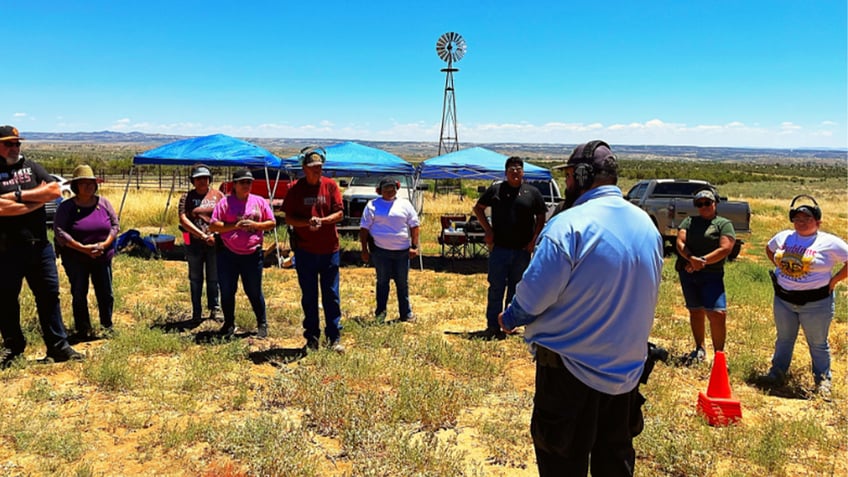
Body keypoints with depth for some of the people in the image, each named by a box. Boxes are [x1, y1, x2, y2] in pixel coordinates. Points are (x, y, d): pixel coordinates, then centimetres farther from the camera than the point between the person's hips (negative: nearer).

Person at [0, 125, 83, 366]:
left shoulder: (31, 167, 11)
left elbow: (56, 190, -4)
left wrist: (19, 195, -11)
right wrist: (39, 198, -11)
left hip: (39, 245, 3)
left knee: (49, 294, 6)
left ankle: (58, 345, 15)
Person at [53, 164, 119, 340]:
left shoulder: (104, 203, 4)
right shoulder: (66, 207, -4)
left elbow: (115, 225, 5)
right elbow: (59, 232, -12)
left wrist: (104, 244, -12)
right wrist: (83, 248, -20)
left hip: (102, 258, 2)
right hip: (76, 260, -2)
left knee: (106, 294, 7)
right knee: (79, 295, 4)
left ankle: (107, 327, 22)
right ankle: (83, 331, 15)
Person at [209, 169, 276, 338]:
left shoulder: (259, 201, 6)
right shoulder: (225, 202, 0)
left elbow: (272, 223, 8)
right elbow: (213, 226, -4)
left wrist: (255, 225, -10)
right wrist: (234, 226, -16)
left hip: (253, 254, 0)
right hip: (228, 254, 0)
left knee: (254, 292, 7)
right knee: (227, 291, 8)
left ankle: (262, 324, 22)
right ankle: (229, 324, 26)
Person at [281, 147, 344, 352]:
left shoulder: (330, 185, 3)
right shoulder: (296, 188, 1)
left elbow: (339, 213, 0)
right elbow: (289, 218, -1)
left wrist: (322, 221, -18)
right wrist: (307, 222, -19)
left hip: (329, 249, 0)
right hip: (304, 250, 0)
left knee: (331, 295, 3)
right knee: (309, 296, 9)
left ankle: (334, 338, 12)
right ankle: (311, 338, 20)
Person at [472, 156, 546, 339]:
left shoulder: (532, 192, 4)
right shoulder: (496, 189, 1)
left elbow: (541, 217, 10)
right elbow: (478, 208, 9)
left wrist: (534, 240, 0)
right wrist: (488, 230, -1)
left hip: (523, 249, 2)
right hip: (499, 247, -1)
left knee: (516, 289, 12)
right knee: (496, 288, 1)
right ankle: (492, 326, 8)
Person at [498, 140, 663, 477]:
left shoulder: (569, 224, -22)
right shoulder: (647, 226, 2)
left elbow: (533, 295, -20)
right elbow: (647, 297, 10)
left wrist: (509, 319, 0)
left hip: (572, 366, -6)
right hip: (627, 367, 7)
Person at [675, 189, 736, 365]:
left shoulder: (724, 224, 3)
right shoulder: (689, 221, 12)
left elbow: (725, 248, -9)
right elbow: (680, 242, -1)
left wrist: (702, 261, -17)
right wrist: (692, 258, -20)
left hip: (711, 274, -3)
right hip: (688, 272, 3)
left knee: (717, 314, -13)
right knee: (695, 311, 12)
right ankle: (699, 350, 28)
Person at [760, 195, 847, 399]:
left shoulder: (829, 242, -11)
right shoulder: (783, 237, 3)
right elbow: (769, 249, 23)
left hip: (816, 303, -4)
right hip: (783, 299, 4)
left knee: (818, 344, 8)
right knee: (784, 339, 17)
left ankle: (823, 381, 21)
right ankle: (777, 373, 30)